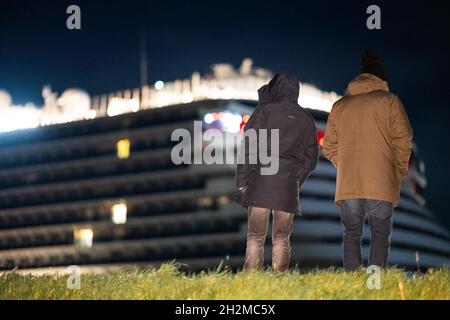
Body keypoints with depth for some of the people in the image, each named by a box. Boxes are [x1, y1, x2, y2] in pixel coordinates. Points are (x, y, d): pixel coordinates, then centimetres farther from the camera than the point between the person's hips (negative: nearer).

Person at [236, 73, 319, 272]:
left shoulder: (265, 110, 2)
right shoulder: (306, 120, 16)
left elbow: (249, 147, -5)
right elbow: (311, 158, 16)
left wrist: (241, 181, -3)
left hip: (260, 183, -3)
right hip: (288, 187, 3)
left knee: (255, 237, -1)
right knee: (282, 238, 8)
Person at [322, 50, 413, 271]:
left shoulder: (340, 105, 14)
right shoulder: (389, 101, 4)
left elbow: (329, 146, 13)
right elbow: (403, 140, -3)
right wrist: (399, 172, 8)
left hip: (347, 184, 3)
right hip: (381, 184, -3)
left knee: (351, 234, 9)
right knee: (380, 235, 2)